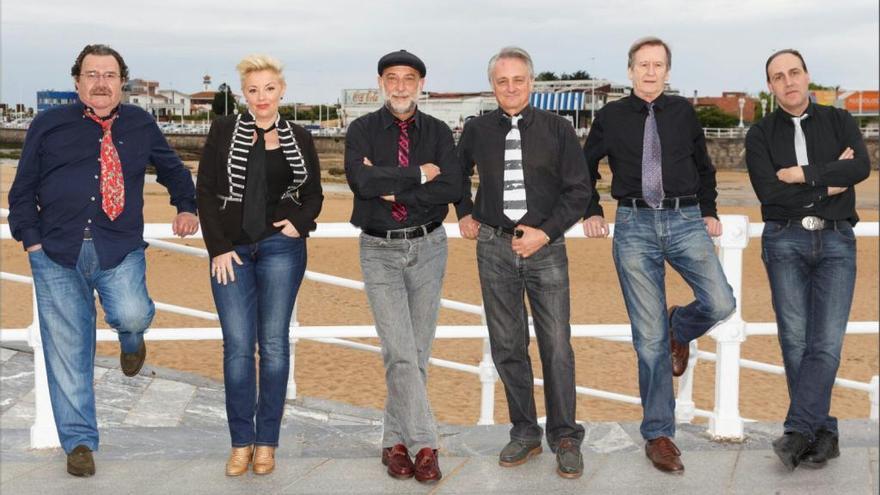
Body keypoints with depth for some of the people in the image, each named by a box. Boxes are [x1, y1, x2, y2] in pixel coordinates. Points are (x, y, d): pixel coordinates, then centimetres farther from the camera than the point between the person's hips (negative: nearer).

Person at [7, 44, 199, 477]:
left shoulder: (141, 126, 11)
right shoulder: (48, 126, 7)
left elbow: (173, 169, 28)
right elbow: (22, 190, 10)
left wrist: (186, 207, 14)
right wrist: (31, 239, -1)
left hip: (120, 250, 0)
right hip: (57, 253, 1)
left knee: (131, 315, -26)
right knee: (67, 350, 2)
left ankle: (131, 338, 15)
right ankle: (79, 441, 16)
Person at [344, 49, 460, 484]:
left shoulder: (437, 132, 5)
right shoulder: (362, 130, 1)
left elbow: (451, 188, -10)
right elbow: (361, 180, -18)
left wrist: (394, 191, -15)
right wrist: (419, 175, -14)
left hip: (427, 247, 2)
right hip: (380, 251, -2)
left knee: (418, 353, 6)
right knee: (400, 353, -10)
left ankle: (395, 442, 19)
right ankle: (424, 446, -4)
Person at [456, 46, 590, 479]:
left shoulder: (557, 129, -1)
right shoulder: (477, 131, 6)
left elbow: (578, 189, 0)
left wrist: (544, 232, -9)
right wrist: (465, 214, 16)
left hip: (545, 247, -2)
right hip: (494, 248, 2)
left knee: (557, 346, -3)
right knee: (506, 346, 6)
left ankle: (565, 438, 8)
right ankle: (525, 433, 18)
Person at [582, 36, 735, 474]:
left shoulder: (683, 112, 9)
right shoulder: (610, 117, 5)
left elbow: (703, 166, 20)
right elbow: (586, 167, 17)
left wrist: (709, 212, 13)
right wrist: (592, 213, 9)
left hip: (685, 221, 2)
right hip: (634, 225, -1)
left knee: (720, 304, -19)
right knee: (649, 337, -1)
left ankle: (679, 328, 19)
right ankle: (658, 434, 11)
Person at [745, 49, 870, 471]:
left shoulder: (839, 121, 10)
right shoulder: (760, 135, 7)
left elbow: (862, 167, -9)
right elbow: (768, 191, -9)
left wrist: (802, 174, -11)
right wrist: (828, 185, -8)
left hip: (836, 241, 0)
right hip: (785, 241, 0)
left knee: (827, 342, -10)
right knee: (795, 341, -2)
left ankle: (797, 431, -8)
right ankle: (823, 434, 7)